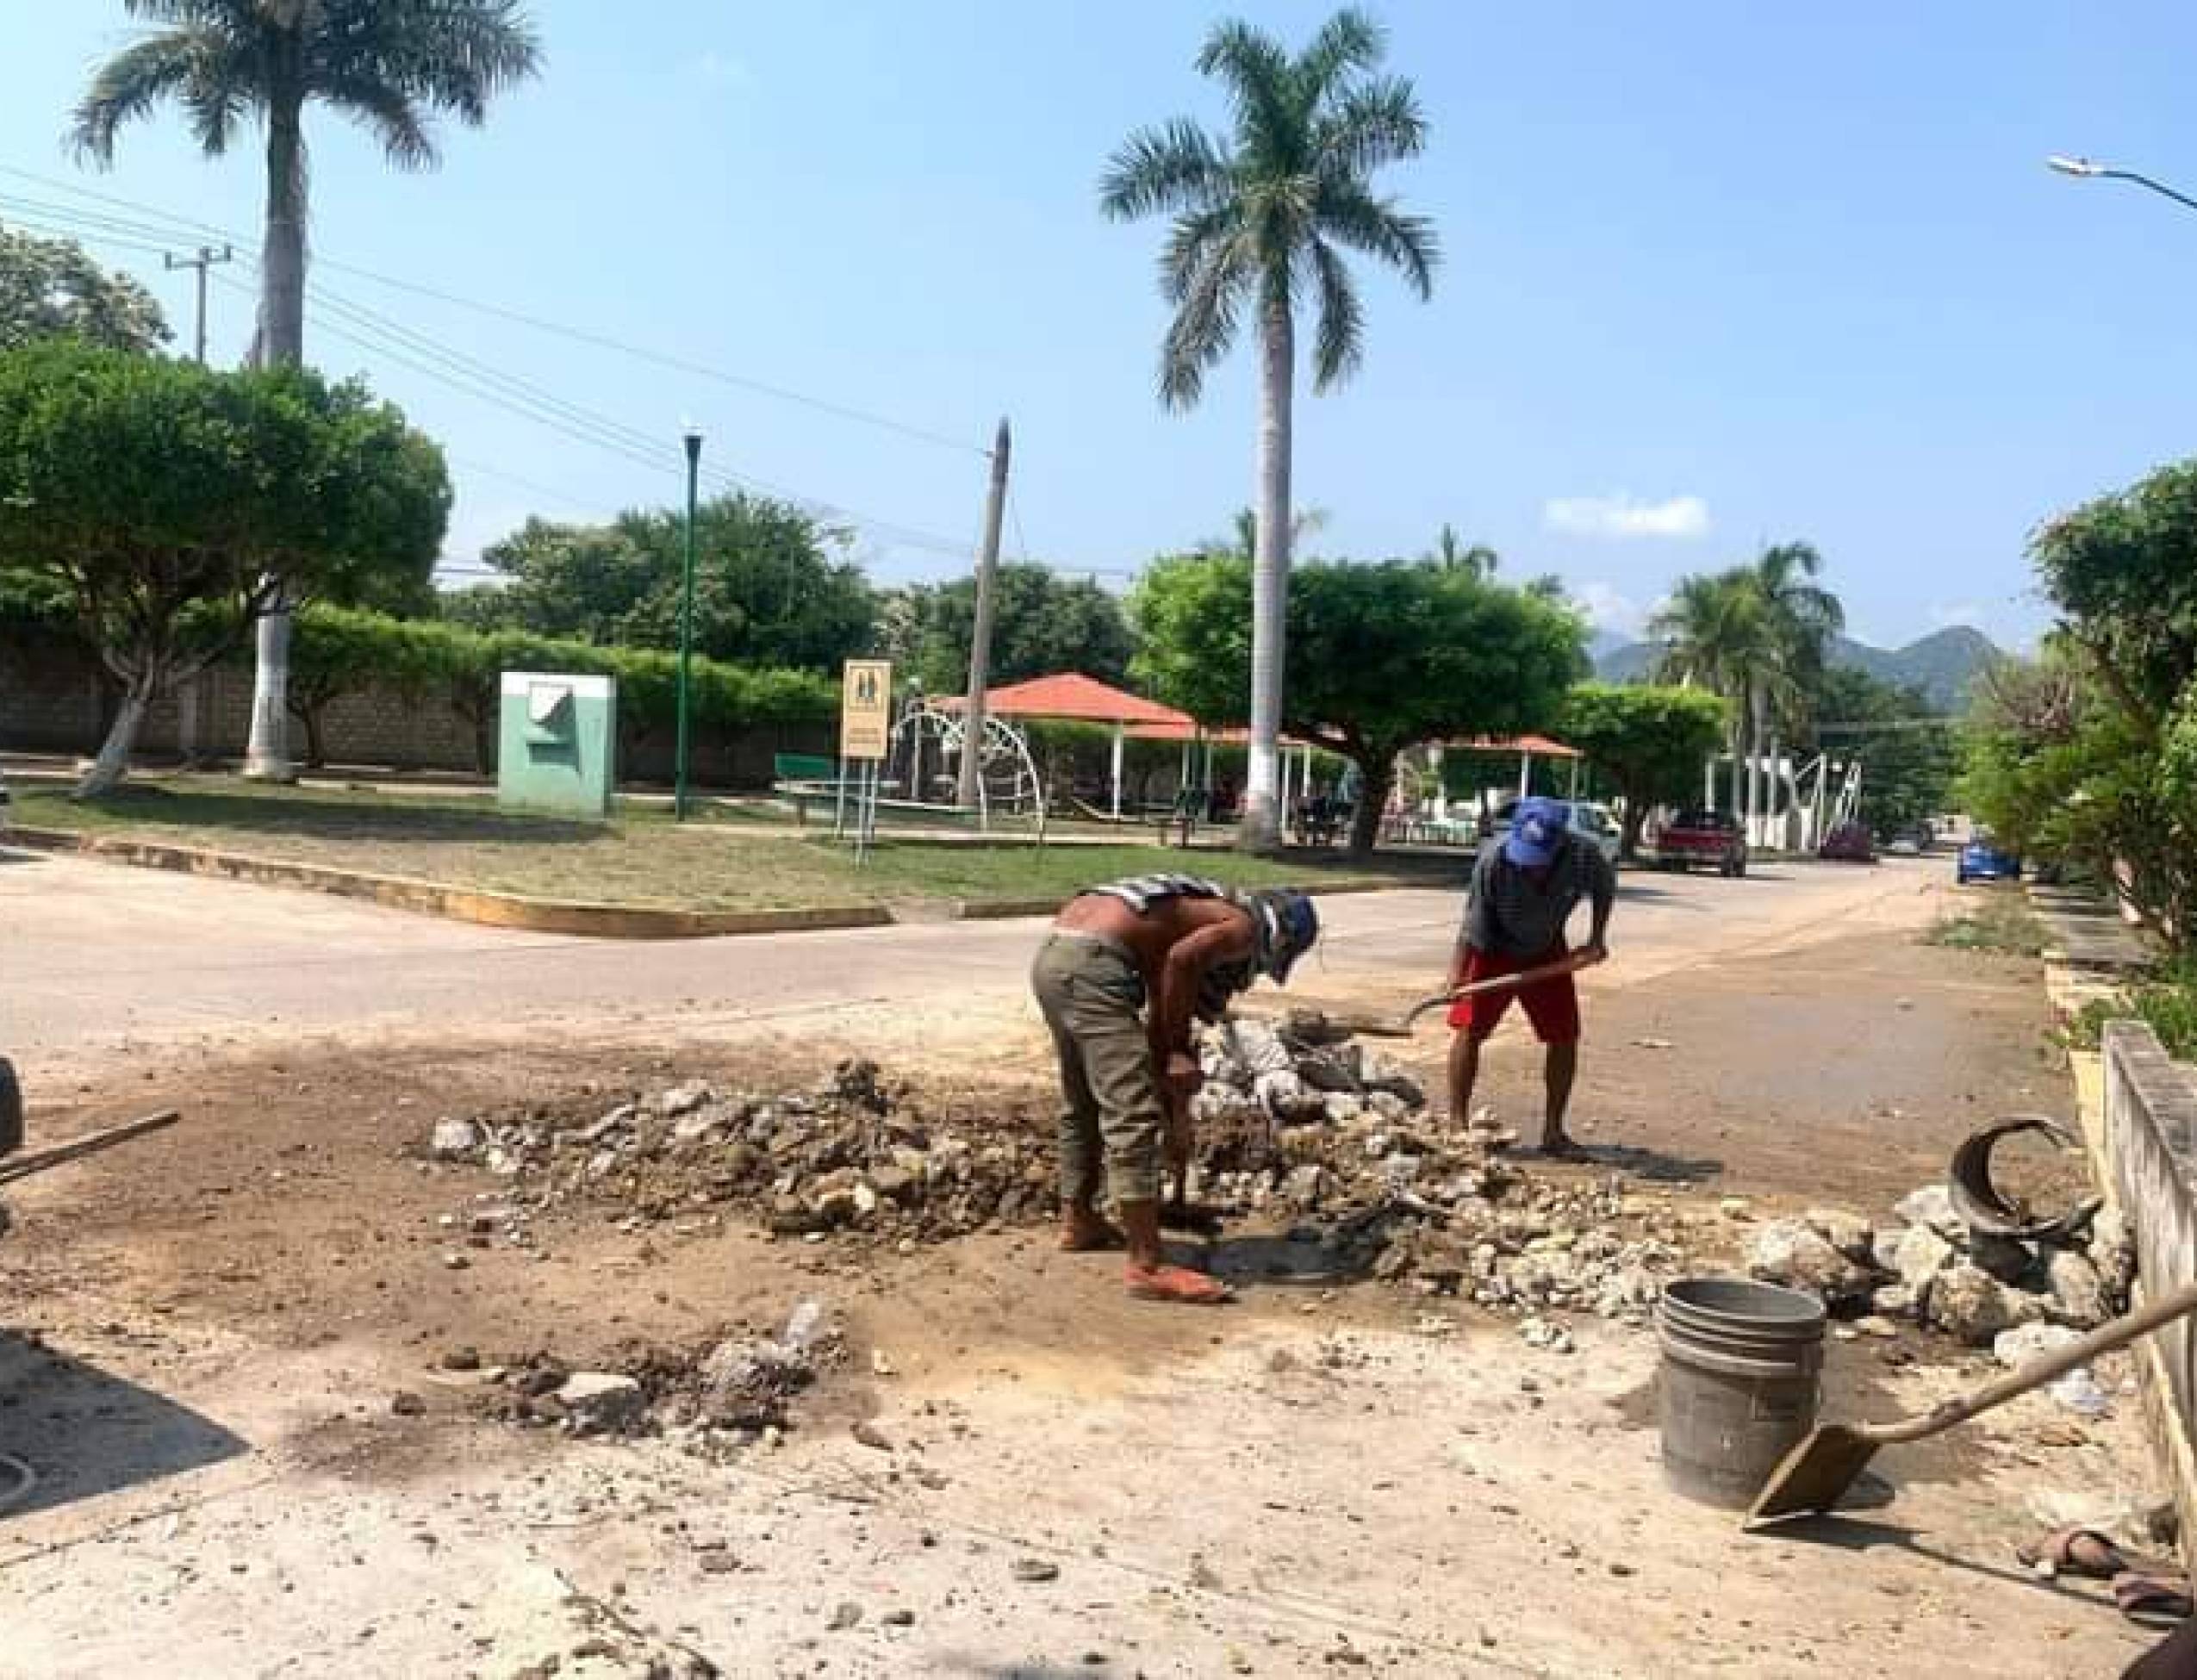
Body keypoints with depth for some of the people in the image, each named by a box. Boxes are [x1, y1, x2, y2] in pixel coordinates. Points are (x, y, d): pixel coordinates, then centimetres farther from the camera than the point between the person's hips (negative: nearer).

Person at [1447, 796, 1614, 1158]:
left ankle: (1553, 1132, 12)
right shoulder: (1493, 859, -34)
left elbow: (1606, 886, -2)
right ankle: (1456, 1125, -3)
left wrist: (1597, 937, -5)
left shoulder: (1584, 857, -27)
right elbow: (1474, 924, -26)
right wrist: (1458, 970, -36)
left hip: (1546, 952, 3)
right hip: (1494, 951, -3)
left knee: (1565, 1036, 0)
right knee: (1469, 1030, -11)